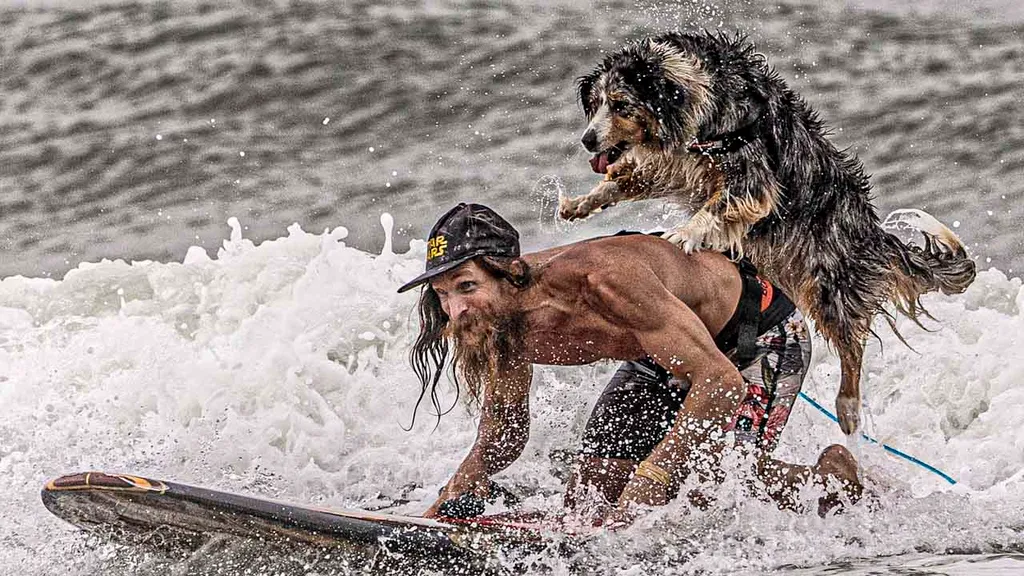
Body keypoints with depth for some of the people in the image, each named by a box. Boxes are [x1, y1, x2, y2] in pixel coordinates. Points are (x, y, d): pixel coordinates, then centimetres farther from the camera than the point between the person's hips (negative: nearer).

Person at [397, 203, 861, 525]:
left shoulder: (602, 279, -42)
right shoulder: (493, 319, -19)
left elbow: (721, 382, -42)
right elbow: (501, 440, -3)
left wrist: (651, 476, -49)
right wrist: (434, 519, -19)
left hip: (760, 335, -7)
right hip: (664, 357, 8)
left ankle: (832, 475, 7)